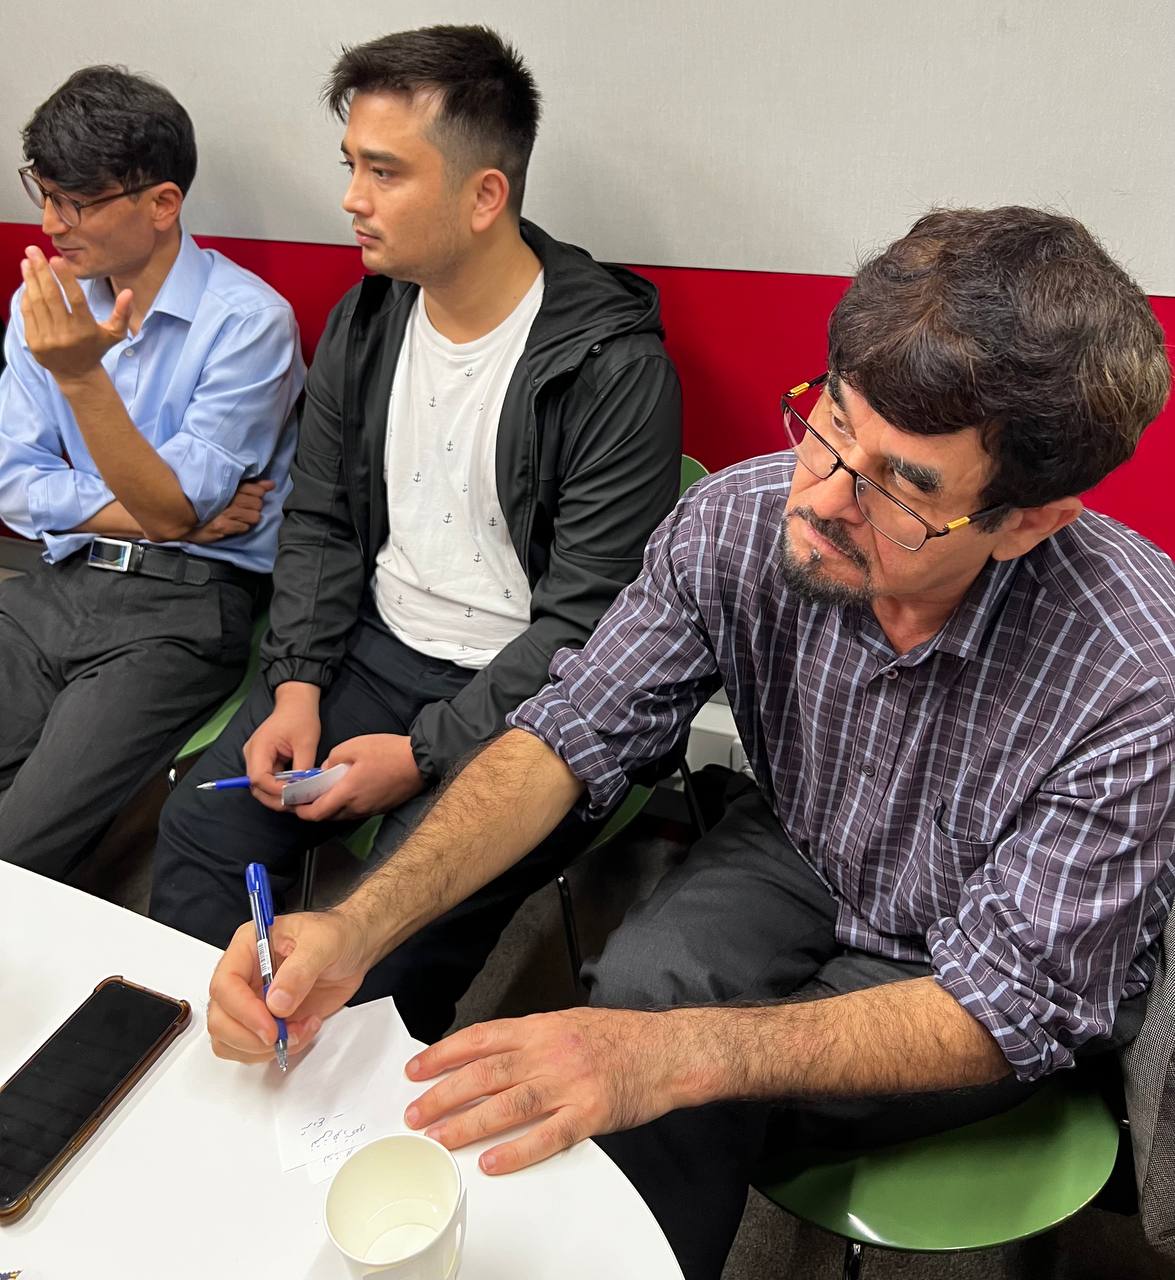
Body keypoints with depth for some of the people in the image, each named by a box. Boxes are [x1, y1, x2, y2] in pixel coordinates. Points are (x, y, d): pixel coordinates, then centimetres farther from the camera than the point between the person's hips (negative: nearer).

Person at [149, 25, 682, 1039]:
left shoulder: (616, 368, -17)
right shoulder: (364, 320, 5)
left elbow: (585, 625, -17)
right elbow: (320, 524, 11)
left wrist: (423, 754, -17)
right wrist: (298, 686, -2)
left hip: (524, 695, -6)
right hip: (378, 648, 6)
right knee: (202, 825, -7)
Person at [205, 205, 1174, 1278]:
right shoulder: (738, 523, -24)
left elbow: (1003, 1006, -29)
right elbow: (566, 738, -17)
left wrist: (674, 1055, -42)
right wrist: (356, 930, -30)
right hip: (799, 855, 3)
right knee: (634, 985, -26)